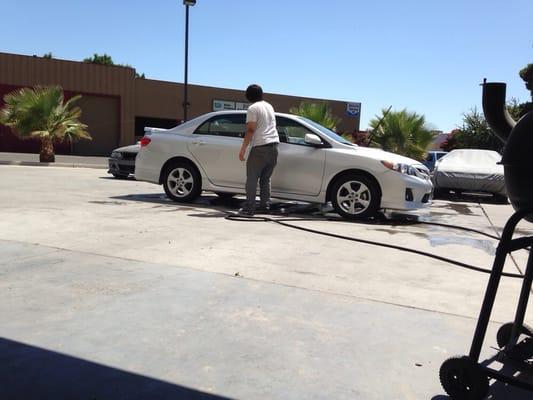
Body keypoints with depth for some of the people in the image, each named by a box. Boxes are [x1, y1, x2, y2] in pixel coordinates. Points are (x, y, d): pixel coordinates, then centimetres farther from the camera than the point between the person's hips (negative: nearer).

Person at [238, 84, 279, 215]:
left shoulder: (253, 108, -4)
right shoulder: (269, 106, 18)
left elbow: (250, 130, -12)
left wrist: (243, 149, -10)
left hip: (260, 147, -7)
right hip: (274, 146, 7)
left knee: (252, 178, -3)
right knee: (266, 178, 15)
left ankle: (249, 208, -6)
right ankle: (265, 206, 14)